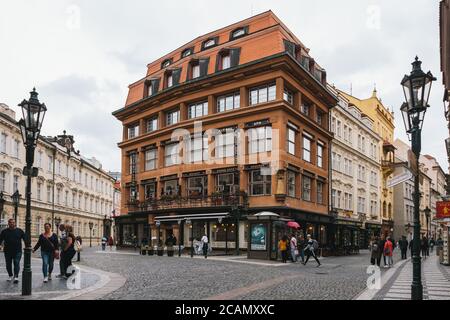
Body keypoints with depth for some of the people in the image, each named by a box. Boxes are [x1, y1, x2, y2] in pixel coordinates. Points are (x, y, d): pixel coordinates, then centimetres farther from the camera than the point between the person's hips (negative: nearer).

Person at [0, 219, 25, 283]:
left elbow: (25, 239, 4)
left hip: (17, 251, -2)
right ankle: (10, 276, 26)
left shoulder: (19, 231, 4)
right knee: (8, 264, 10)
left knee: (16, 263, -10)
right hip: (7, 251, 2)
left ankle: (16, 277, -11)